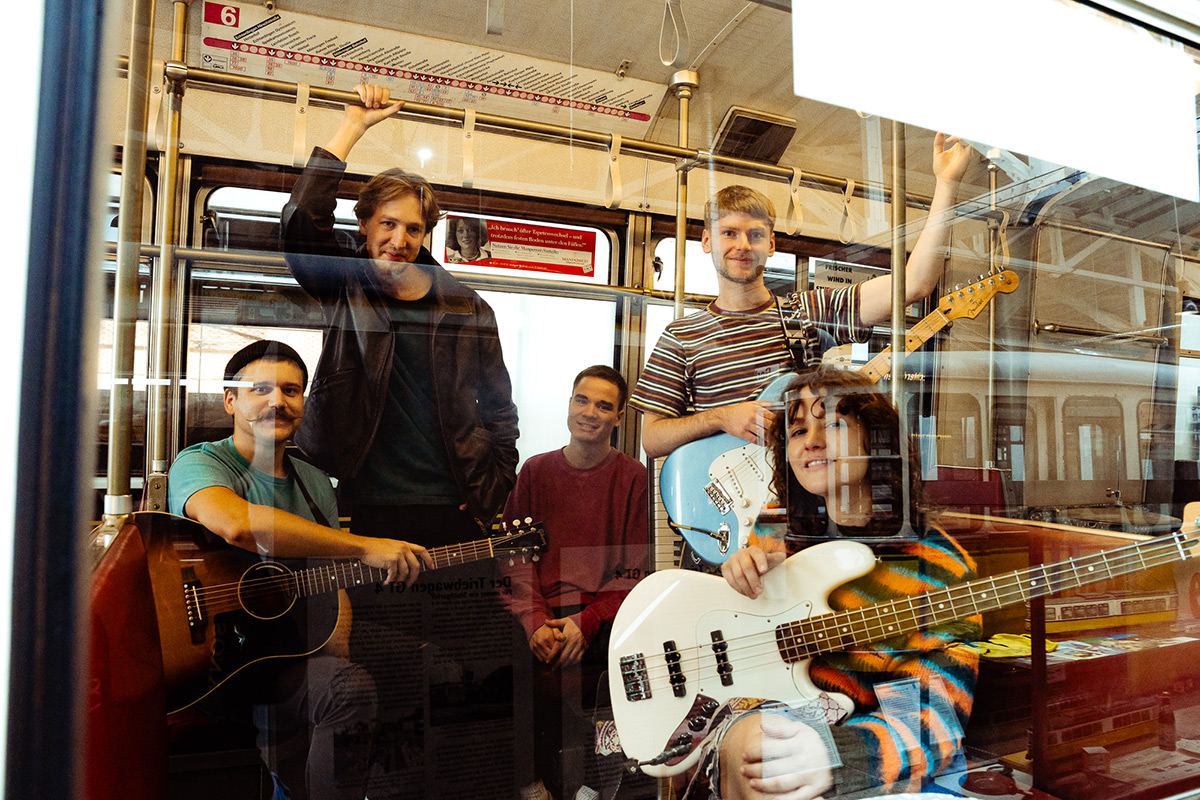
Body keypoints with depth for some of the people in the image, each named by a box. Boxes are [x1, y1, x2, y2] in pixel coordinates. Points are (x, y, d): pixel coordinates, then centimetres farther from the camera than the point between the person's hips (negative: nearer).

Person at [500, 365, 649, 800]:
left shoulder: (633, 478, 3)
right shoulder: (535, 471, 11)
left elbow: (635, 572, -1)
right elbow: (514, 557, 5)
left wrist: (586, 622, -15)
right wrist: (535, 620, -11)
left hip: (605, 615, -2)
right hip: (540, 612, 3)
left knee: (557, 670, -28)